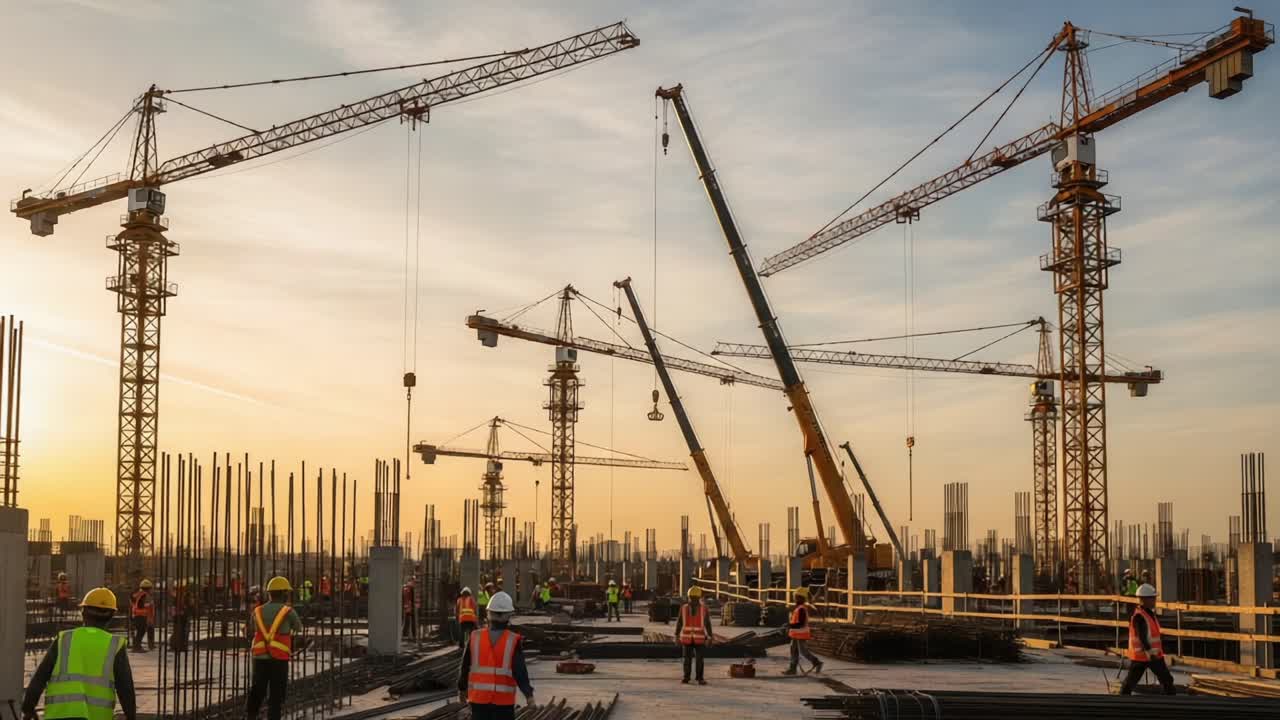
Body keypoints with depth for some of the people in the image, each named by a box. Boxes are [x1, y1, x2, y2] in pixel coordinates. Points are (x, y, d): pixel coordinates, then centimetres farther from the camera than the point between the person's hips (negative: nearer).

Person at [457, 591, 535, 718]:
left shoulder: (475, 638, -3)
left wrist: (462, 688, 21)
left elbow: (465, 667, 6)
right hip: (504, 700, -2)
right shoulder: (513, 641, -10)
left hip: (479, 698, 2)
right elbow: (519, 671, -15)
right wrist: (529, 694, -6)